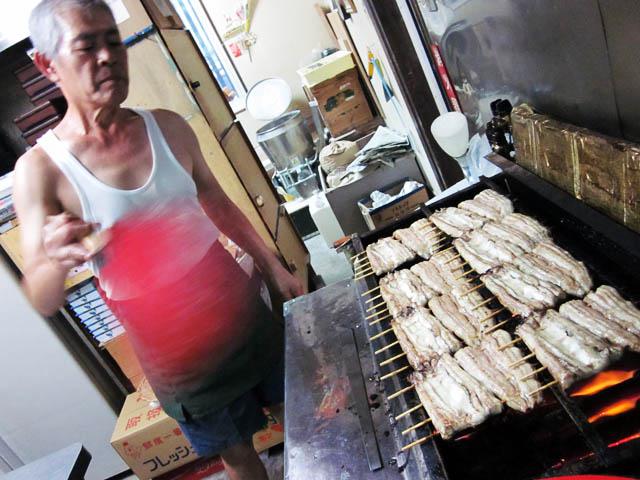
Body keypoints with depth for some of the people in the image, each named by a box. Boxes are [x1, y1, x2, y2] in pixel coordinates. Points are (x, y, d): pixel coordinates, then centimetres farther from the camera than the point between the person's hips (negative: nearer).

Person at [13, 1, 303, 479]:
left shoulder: (169, 127, -5)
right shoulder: (40, 170, -14)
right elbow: (43, 301, -14)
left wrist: (273, 266, 6)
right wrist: (56, 260, -37)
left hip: (242, 310, 4)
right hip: (175, 350, -3)